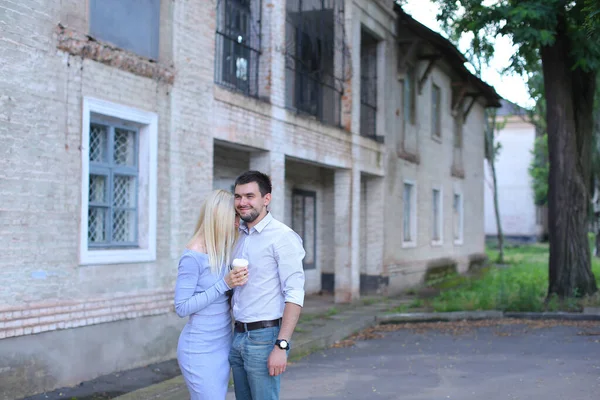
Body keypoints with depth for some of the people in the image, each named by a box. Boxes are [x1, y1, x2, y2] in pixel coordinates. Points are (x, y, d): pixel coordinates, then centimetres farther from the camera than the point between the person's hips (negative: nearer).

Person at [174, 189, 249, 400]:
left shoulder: (224, 252, 6)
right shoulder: (193, 256, -16)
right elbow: (182, 307, -17)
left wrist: (237, 282, -4)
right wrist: (224, 284, -21)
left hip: (224, 344, 7)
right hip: (200, 350, -7)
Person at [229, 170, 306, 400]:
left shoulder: (282, 237, -12)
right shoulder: (238, 236, 11)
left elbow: (295, 295, -17)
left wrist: (281, 346, -21)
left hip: (264, 337, -7)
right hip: (238, 336, 7)